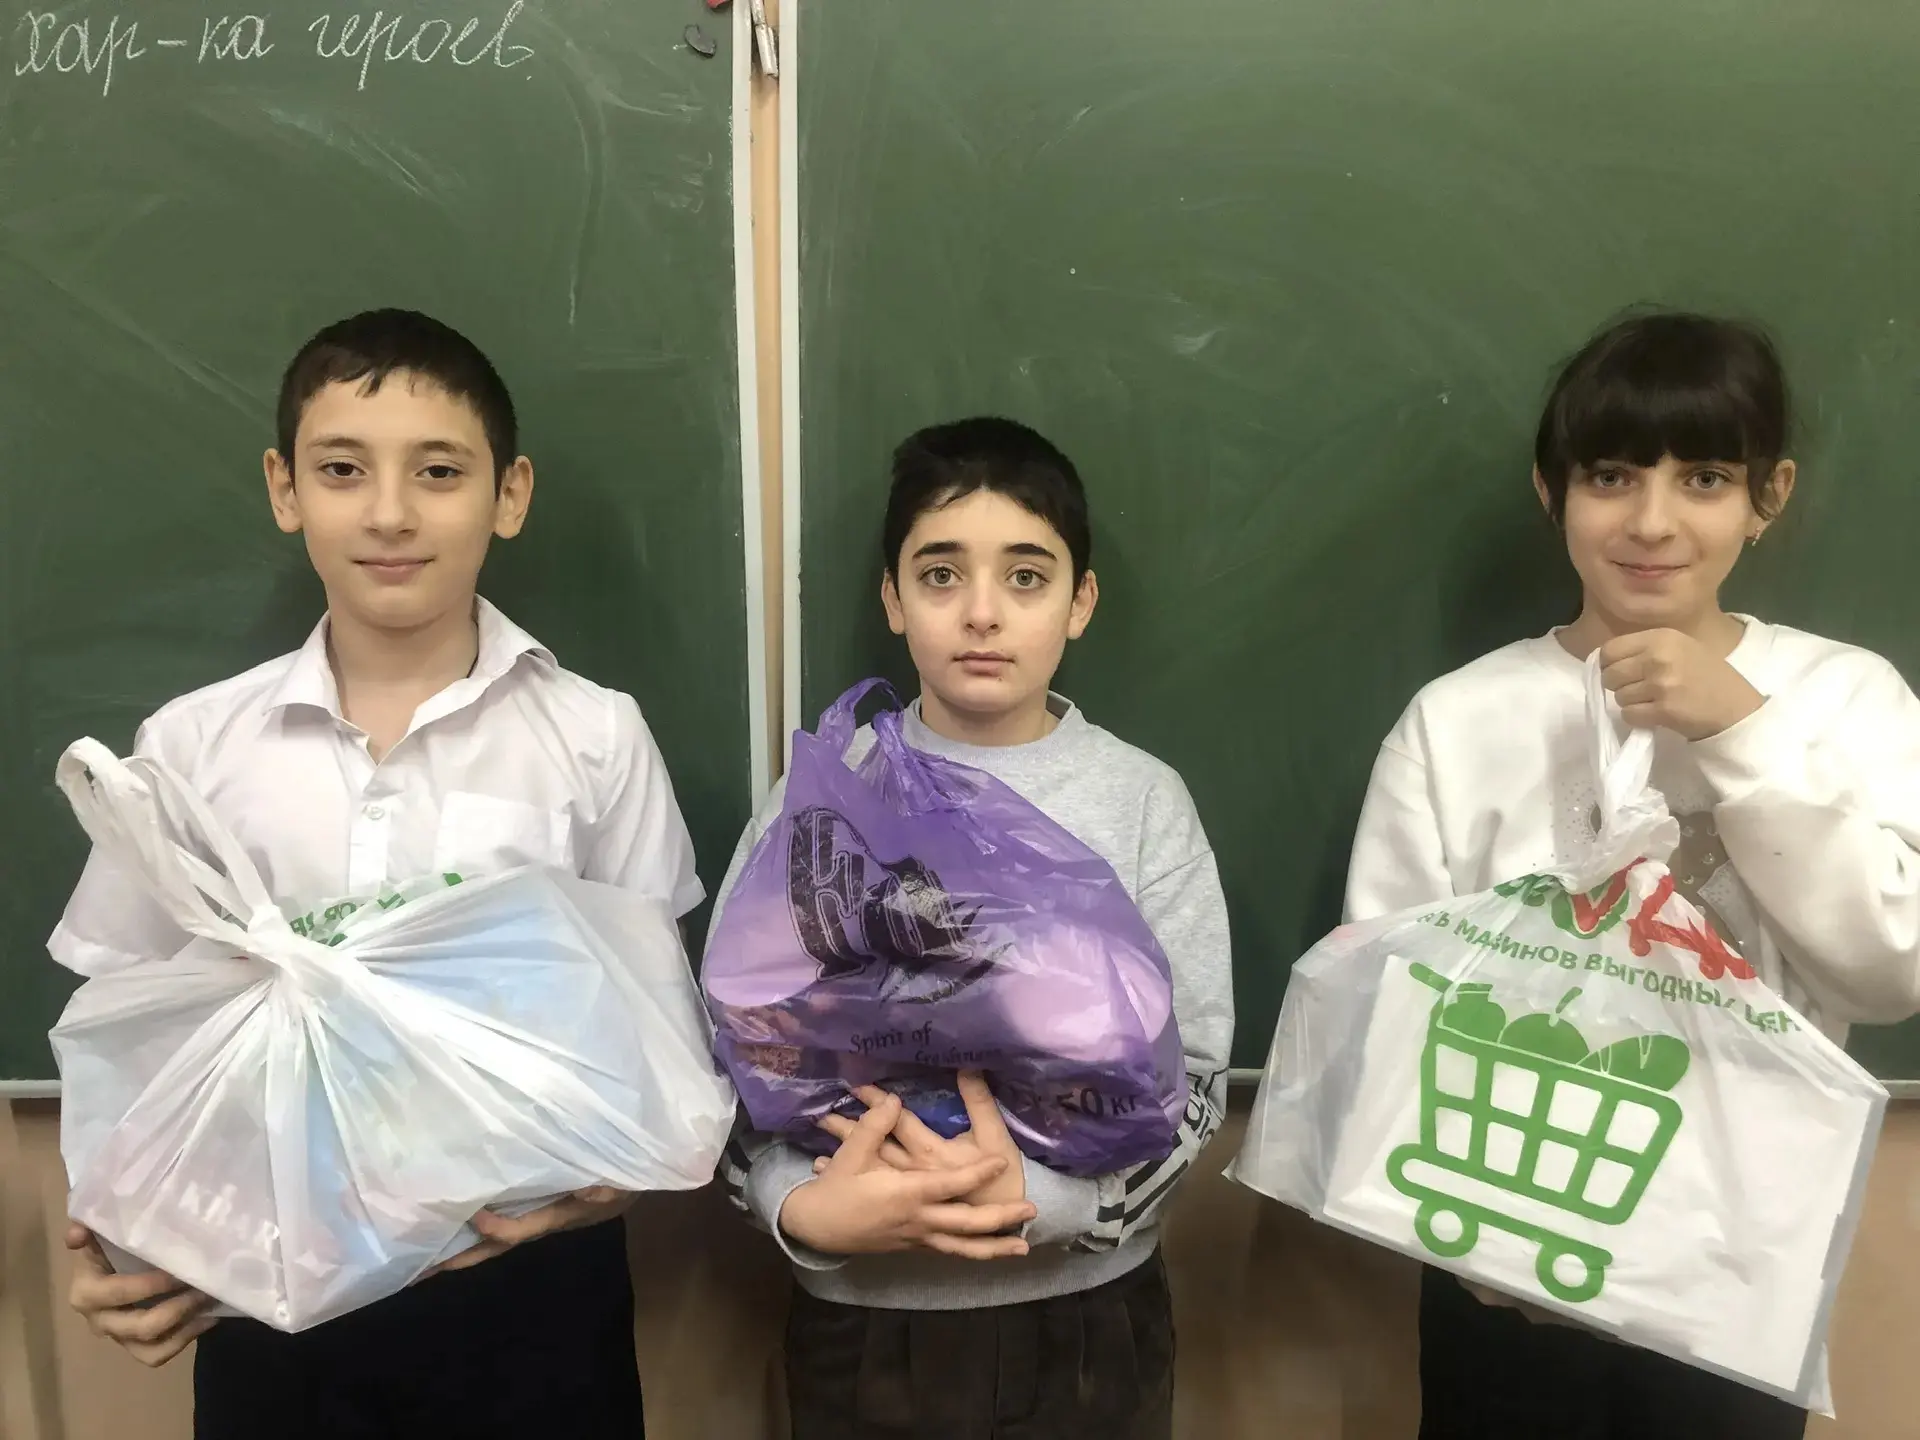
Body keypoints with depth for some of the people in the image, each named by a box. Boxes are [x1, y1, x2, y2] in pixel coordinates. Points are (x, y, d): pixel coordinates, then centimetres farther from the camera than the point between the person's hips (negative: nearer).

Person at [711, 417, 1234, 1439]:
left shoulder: (1142, 801, -6)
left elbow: (1193, 1074, -5)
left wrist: (1042, 1196, -20)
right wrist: (804, 1206, -20)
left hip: (1086, 1318, 0)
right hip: (862, 1319, 1)